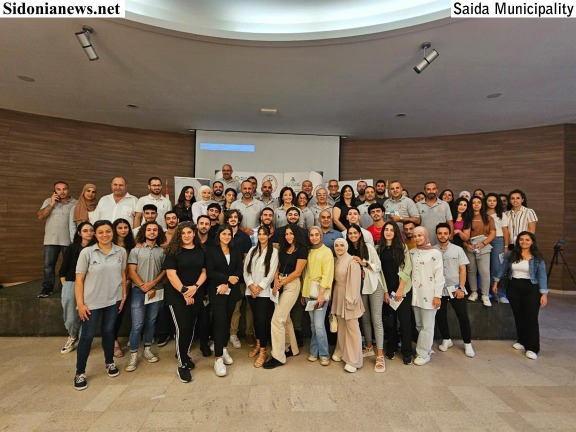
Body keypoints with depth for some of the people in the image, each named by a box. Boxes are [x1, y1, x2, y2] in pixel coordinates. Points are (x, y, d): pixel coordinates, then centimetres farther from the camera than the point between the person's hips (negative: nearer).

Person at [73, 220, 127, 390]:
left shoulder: (121, 251, -3)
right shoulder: (87, 252, -12)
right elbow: (79, 279, -9)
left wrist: (124, 295, 5)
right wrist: (80, 303, -11)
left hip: (113, 300, 2)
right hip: (92, 301, -2)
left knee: (108, 331, 17)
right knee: (87, 336, 6)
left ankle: (109, 362, 37)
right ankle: (80, 373, 24)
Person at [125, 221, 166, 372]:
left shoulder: (162, 251, 4)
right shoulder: (136, 250, 1)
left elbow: (165, 271, 3)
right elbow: (132, 272, -4)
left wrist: (153, 284, -11)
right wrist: (144, 288, -10)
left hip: (156, 291, 2)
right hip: (139, 291, -2)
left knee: (151, 322, 12)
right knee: (137, 324, -2)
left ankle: (147, 349, 27)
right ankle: (133, 355, 11)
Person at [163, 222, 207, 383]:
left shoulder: (200, 251, 6)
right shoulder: (173, 251, -4)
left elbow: (204, 271, 5)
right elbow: (171, 273, -11)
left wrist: (195, 287, -11)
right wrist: (184, 291, -15)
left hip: (196, 295, 4)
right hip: (177, 295, -4)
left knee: (191, 327, 11)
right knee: (182, 327, -8)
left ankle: (183, 355, 33)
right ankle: (182, 365, 6)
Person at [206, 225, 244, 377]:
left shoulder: (236, 251, 9)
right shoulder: (211, 251, 0)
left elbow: (239, 270, 3)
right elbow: (210, 272, -7)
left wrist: (227, 284, -11)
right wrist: (228, 278, -15)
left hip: (232, 291, 4)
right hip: (217, 291, -3)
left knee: (227, 320, 10)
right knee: (219, 321, -7)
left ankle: (224, 349, 27)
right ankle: (218, 359, -3)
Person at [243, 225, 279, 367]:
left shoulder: (274, 251, -1)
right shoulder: (252, 250, 11)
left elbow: (271, 272, -8)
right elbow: (246, 269, 5)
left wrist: (259, 287, -12)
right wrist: (251, 285, -8)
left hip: (264, 291, -4)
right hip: (250, 290, 4)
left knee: (262, 320, -6)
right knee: (255, 318, 13)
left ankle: (263, 352, 5)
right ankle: (258, 345, 31)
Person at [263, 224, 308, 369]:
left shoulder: (302, 250, -7)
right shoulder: (283, 249, 13)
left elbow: (297, 272, -11)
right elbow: (278, 266, 11)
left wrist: (281, 283, -11)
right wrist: (276, 280, -8)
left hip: (291, 284, -7)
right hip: (280, 283, 7)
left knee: (277, 320, -10)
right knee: (285, 318, 14)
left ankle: (278, 357, 1)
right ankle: (292, 348, 30)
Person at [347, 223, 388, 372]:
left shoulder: (368, 247, -3)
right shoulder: (349, 251, 5)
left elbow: (378, 266, -6)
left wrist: (363, 262, -16)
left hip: (374, 286, -3)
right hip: (360, 288, 4)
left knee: (376, 319, -5)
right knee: (365, 318, 12)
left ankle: (380, 356, -3)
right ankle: (369, 348, 28)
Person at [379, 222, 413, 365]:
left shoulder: (402, 247, 0)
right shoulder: (379, 249, 5)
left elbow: (407, 268, -6)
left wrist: (400, 289, -12)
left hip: (403, 289, -2)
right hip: (387, 289, 2)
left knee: (405, 320, 1)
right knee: (389, 320, 10)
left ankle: (407, 352, 15)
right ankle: (391, 348, 26)